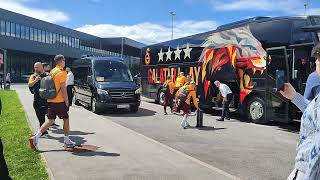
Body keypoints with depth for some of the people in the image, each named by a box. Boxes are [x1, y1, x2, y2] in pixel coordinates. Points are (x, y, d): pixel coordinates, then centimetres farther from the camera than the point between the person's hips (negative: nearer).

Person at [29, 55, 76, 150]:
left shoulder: (52, 71, 15)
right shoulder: (62, 72, -13)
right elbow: (63, 88, -18)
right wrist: (66, 100, -12)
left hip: (51, 100, 8)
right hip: (60, 101, -8)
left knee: (50, 120, 10)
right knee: (66, 119, 6)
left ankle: (36, 137, -3)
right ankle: (67, 141, 15)